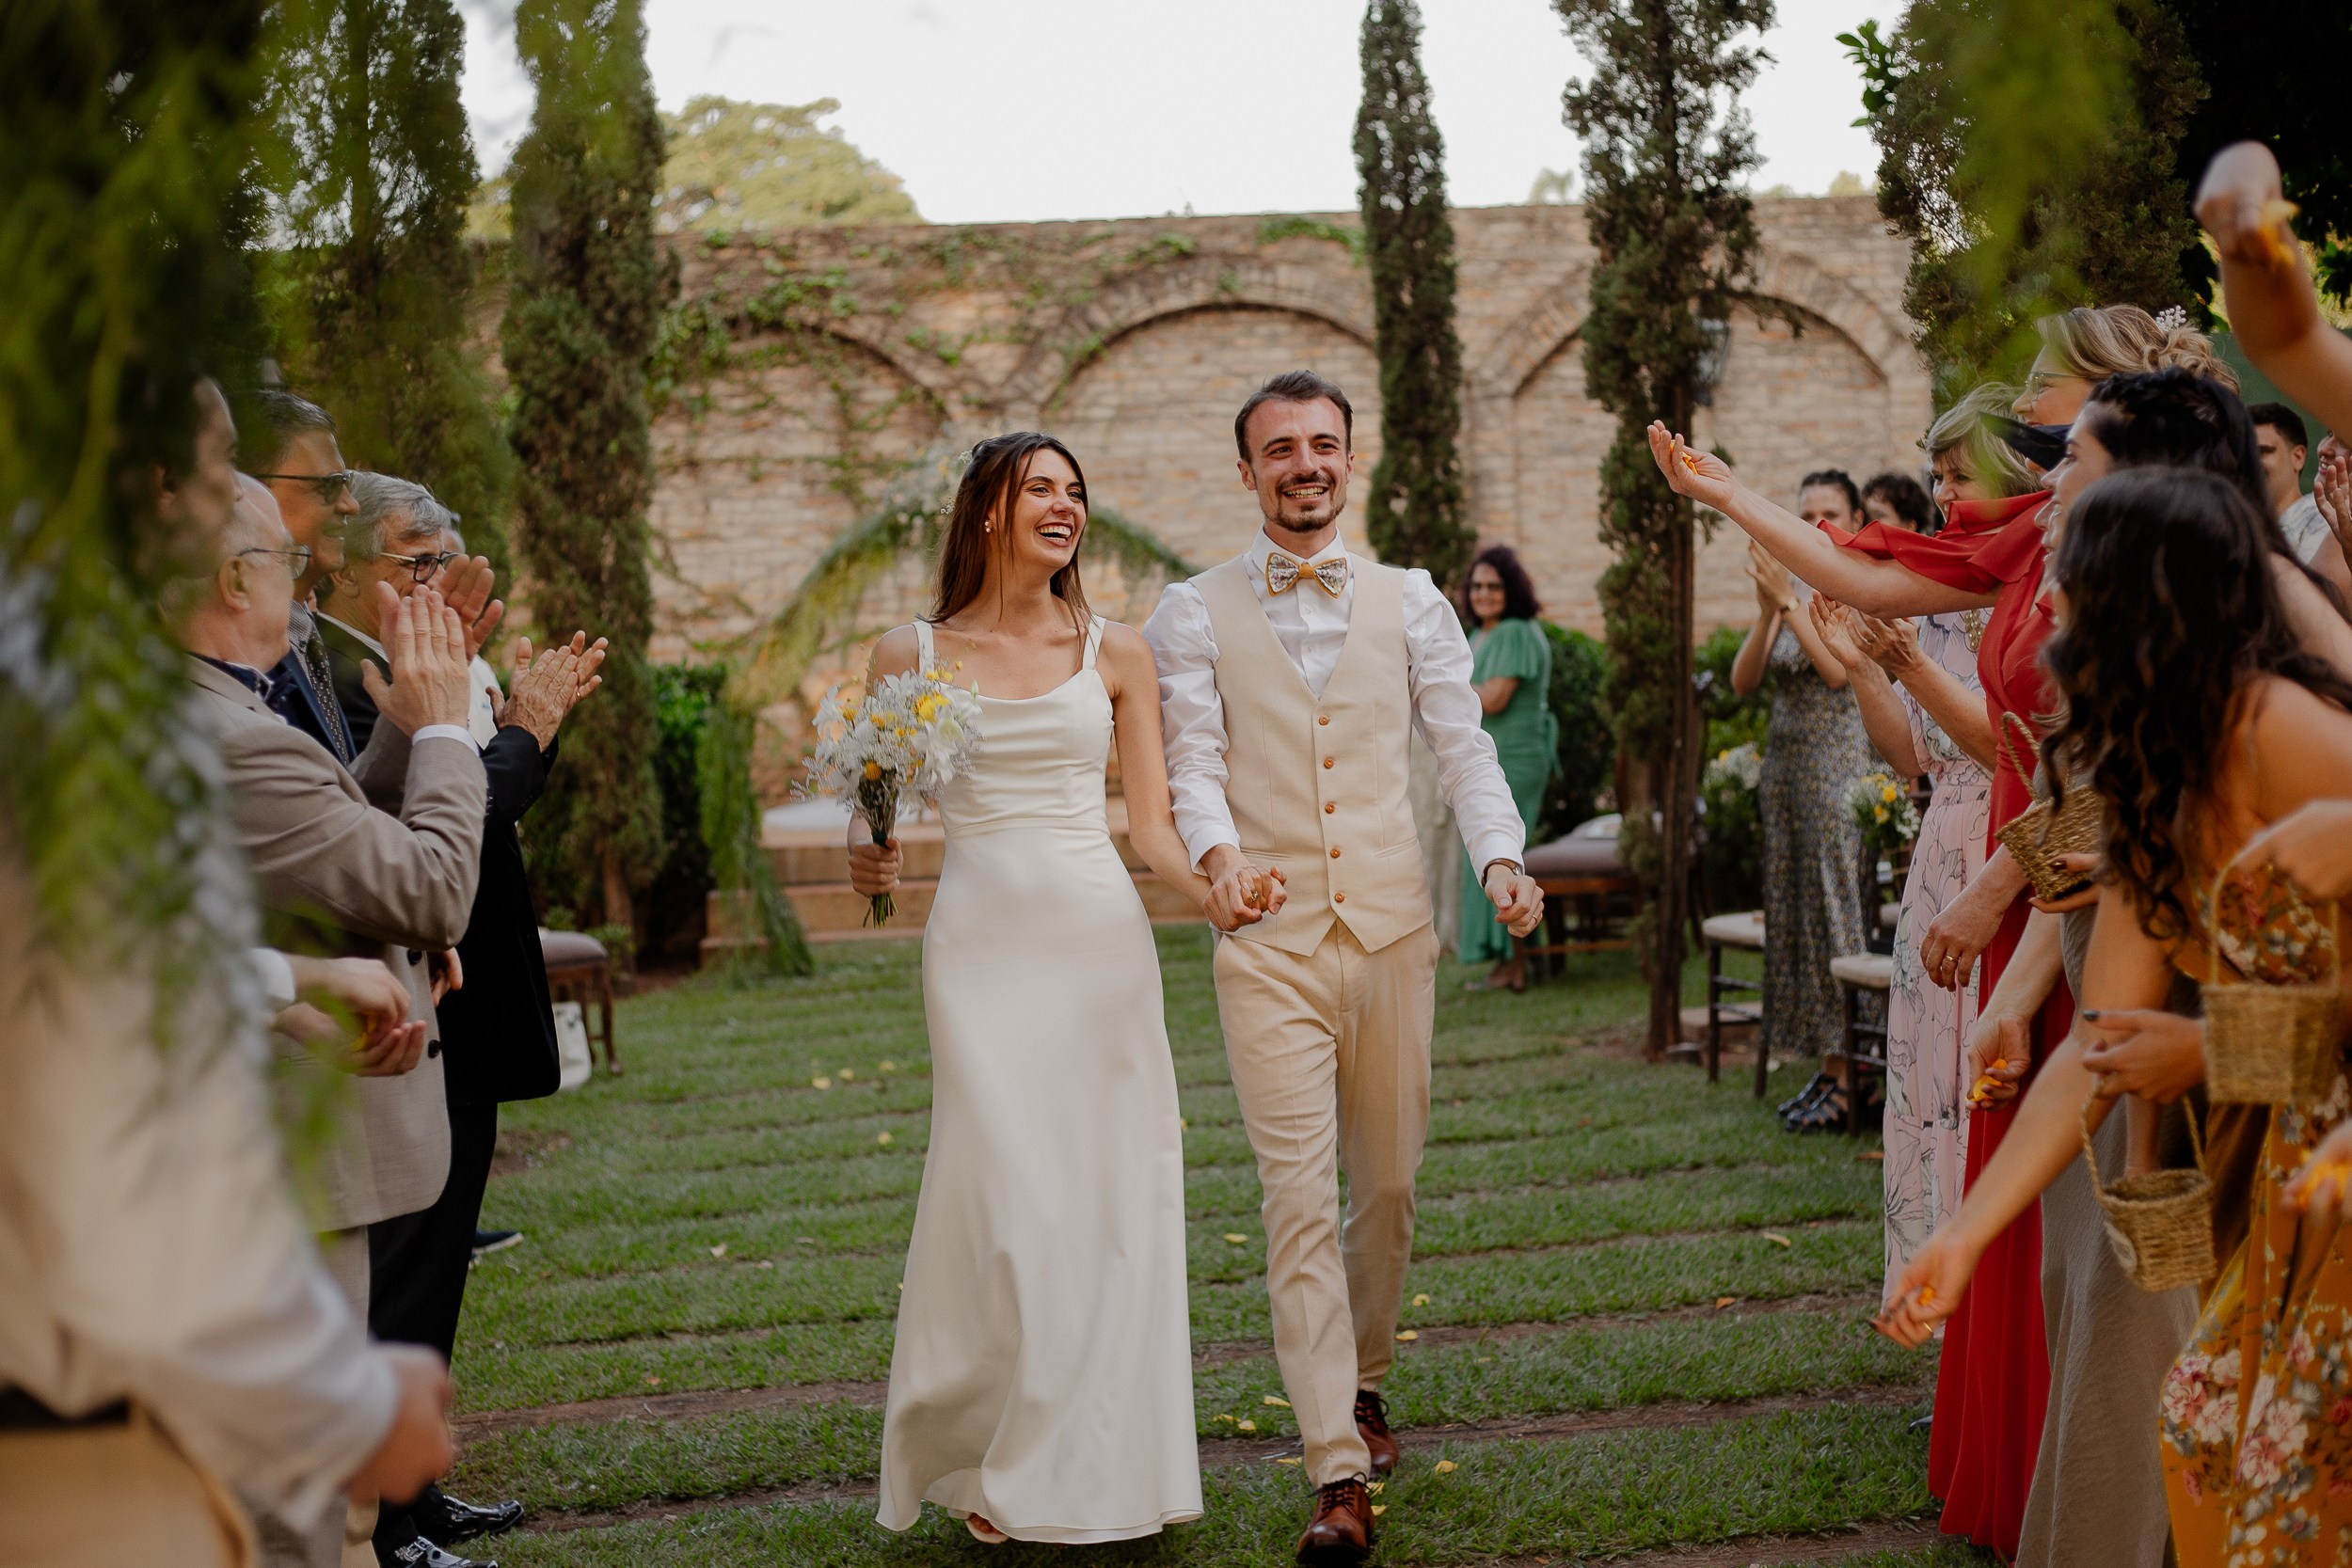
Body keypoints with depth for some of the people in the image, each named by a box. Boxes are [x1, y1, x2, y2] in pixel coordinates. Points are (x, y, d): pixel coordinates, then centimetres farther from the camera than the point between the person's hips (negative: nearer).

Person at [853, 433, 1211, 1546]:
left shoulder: (1114, 654, 8)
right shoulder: (910, 657, 5)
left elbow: (1150, 826, 6)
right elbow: (877, 821, 10)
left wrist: (1214, 891, -11)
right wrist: (870, 860, -12)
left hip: (1100, 938, 2)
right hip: (980, 942, -2)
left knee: (1109, 1199, 2)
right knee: (1007, 1201, -5)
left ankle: (1097, 1463, 16)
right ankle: (992, 1466, 11)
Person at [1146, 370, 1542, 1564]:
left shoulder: (1410, 604, 9)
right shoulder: (1193, 614, 4)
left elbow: (1462, 746, 2)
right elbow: (1192, 758, -5)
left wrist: (1501, 857, -16)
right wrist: (1216, 851, -26)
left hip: (1392, 930, 3)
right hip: (1270, 941, -2)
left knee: (1388, 1184, 12)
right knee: (1298, 1197, -8)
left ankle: (1360, 1385, 36)